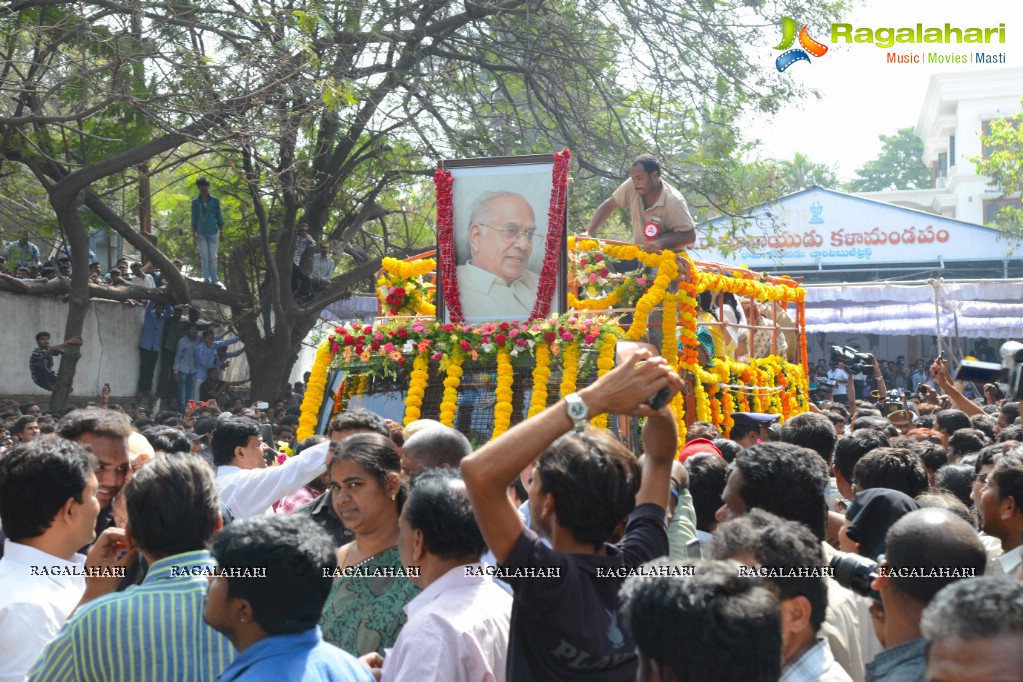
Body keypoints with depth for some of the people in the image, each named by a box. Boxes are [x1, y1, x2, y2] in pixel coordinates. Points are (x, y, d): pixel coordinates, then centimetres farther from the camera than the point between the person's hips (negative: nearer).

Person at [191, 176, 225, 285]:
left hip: (212, 232, 0)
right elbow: (194, 218, 6)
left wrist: (221, 231, 5)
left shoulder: (215, 200, 5)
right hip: (201, 233, 0)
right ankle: (206, 278, -1)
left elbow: (219, 216, 8)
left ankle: (214, 278, 4)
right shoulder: (195, 202, 4)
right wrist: (193, 233, 1)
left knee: (213, 256, 0)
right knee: (204, 256, -3)